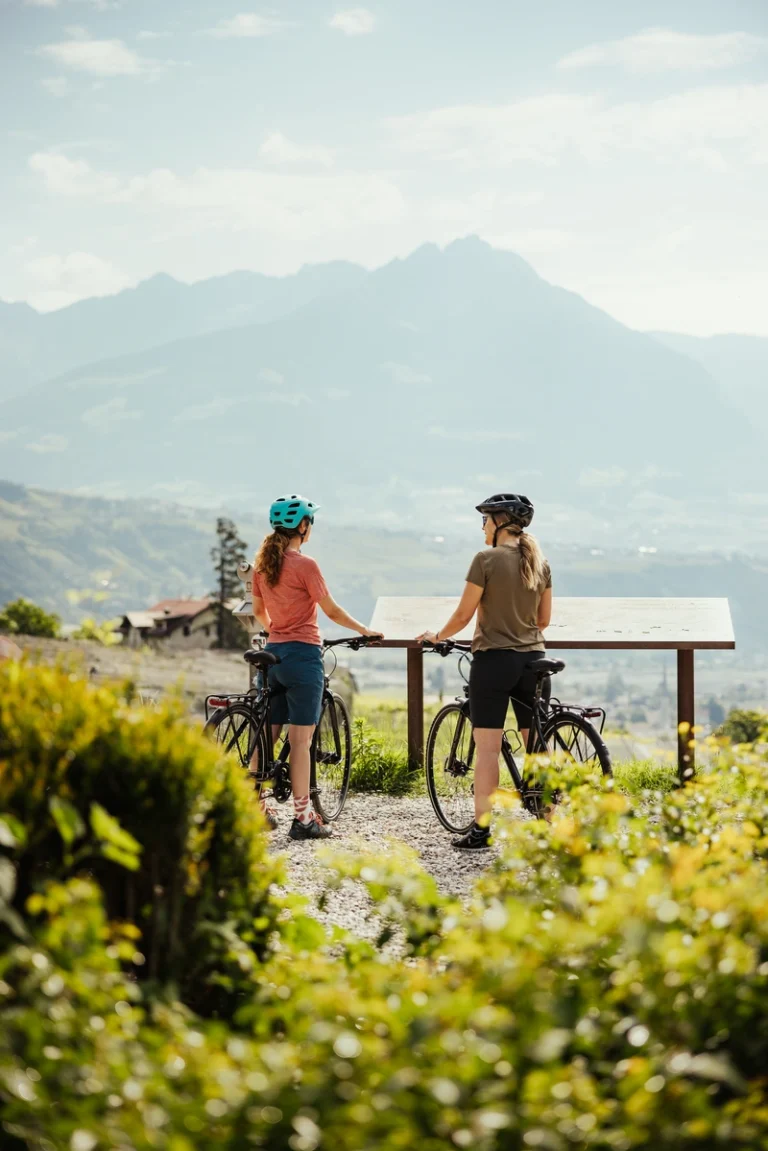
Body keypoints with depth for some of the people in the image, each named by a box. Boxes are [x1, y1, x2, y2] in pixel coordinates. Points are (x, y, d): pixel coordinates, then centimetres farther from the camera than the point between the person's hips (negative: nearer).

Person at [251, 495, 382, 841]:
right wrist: (365, 631, 6)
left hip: (273, 653, 7)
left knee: (267, 734, 13)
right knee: (301, 739, -4)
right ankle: (303, 818, -2)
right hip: (303, 655, -7)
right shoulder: (305, 565, -14)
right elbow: (332, 611, -8)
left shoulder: (262, 564, 7)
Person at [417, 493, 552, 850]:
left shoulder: (487, 559, -11)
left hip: (493, 658, -5)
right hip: (532, 658, 6)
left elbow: (464, 614, -9)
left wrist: (437, 636, 8)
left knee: (488, 747, -3)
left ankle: (481, 829, -4)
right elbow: (544, 619, 12)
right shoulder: (539, 562, 7)